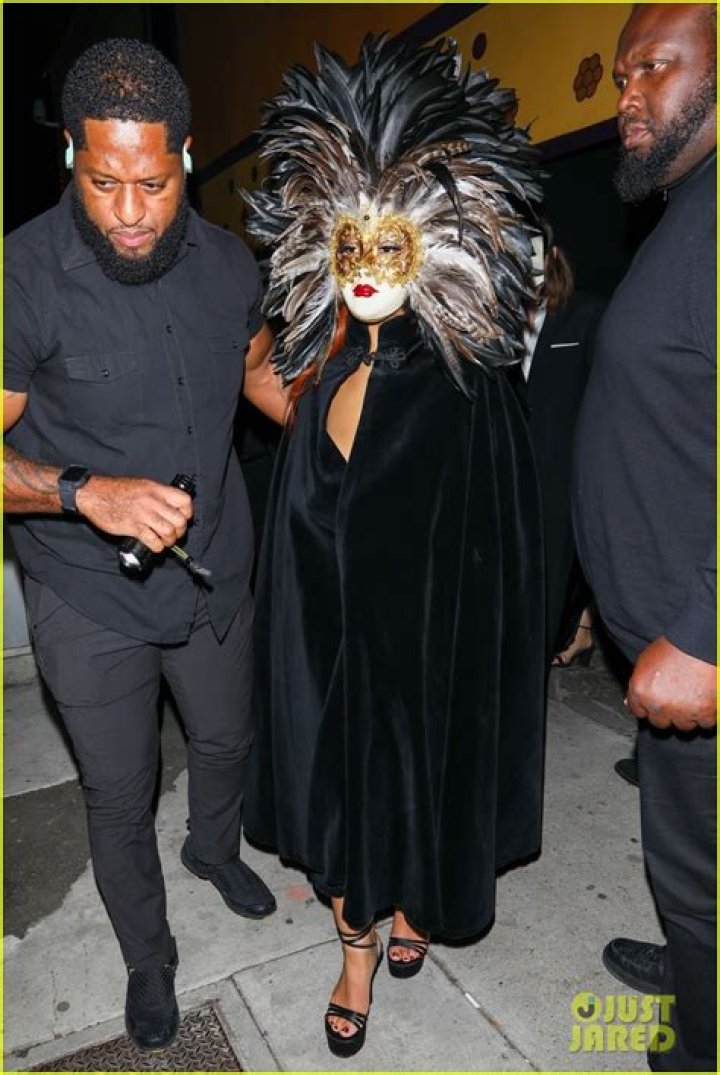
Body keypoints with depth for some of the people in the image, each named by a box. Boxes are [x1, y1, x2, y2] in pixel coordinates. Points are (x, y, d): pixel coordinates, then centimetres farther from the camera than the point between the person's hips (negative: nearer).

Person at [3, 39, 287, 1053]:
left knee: (227, 742, 26)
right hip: (90, 600, -3)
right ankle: (148, 956, 46)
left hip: (215, 576, 4)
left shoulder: (226, 262, -5)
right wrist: (85, 491, -33)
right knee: (120, 796, 15)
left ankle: (214, 846, 62)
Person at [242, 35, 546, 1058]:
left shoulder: (470, 390, -15)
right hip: (330, 642, 4)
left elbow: (491, 558, -13)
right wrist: (302, 652, 7)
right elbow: (303, 534, 6)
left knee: (420, 779, 18)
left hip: (428, 648, -4)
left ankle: (416, 905, 52)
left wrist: (461, 680, -11)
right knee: (339, 787, 17)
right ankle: (357, 952, 44)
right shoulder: (326, 378, 0)